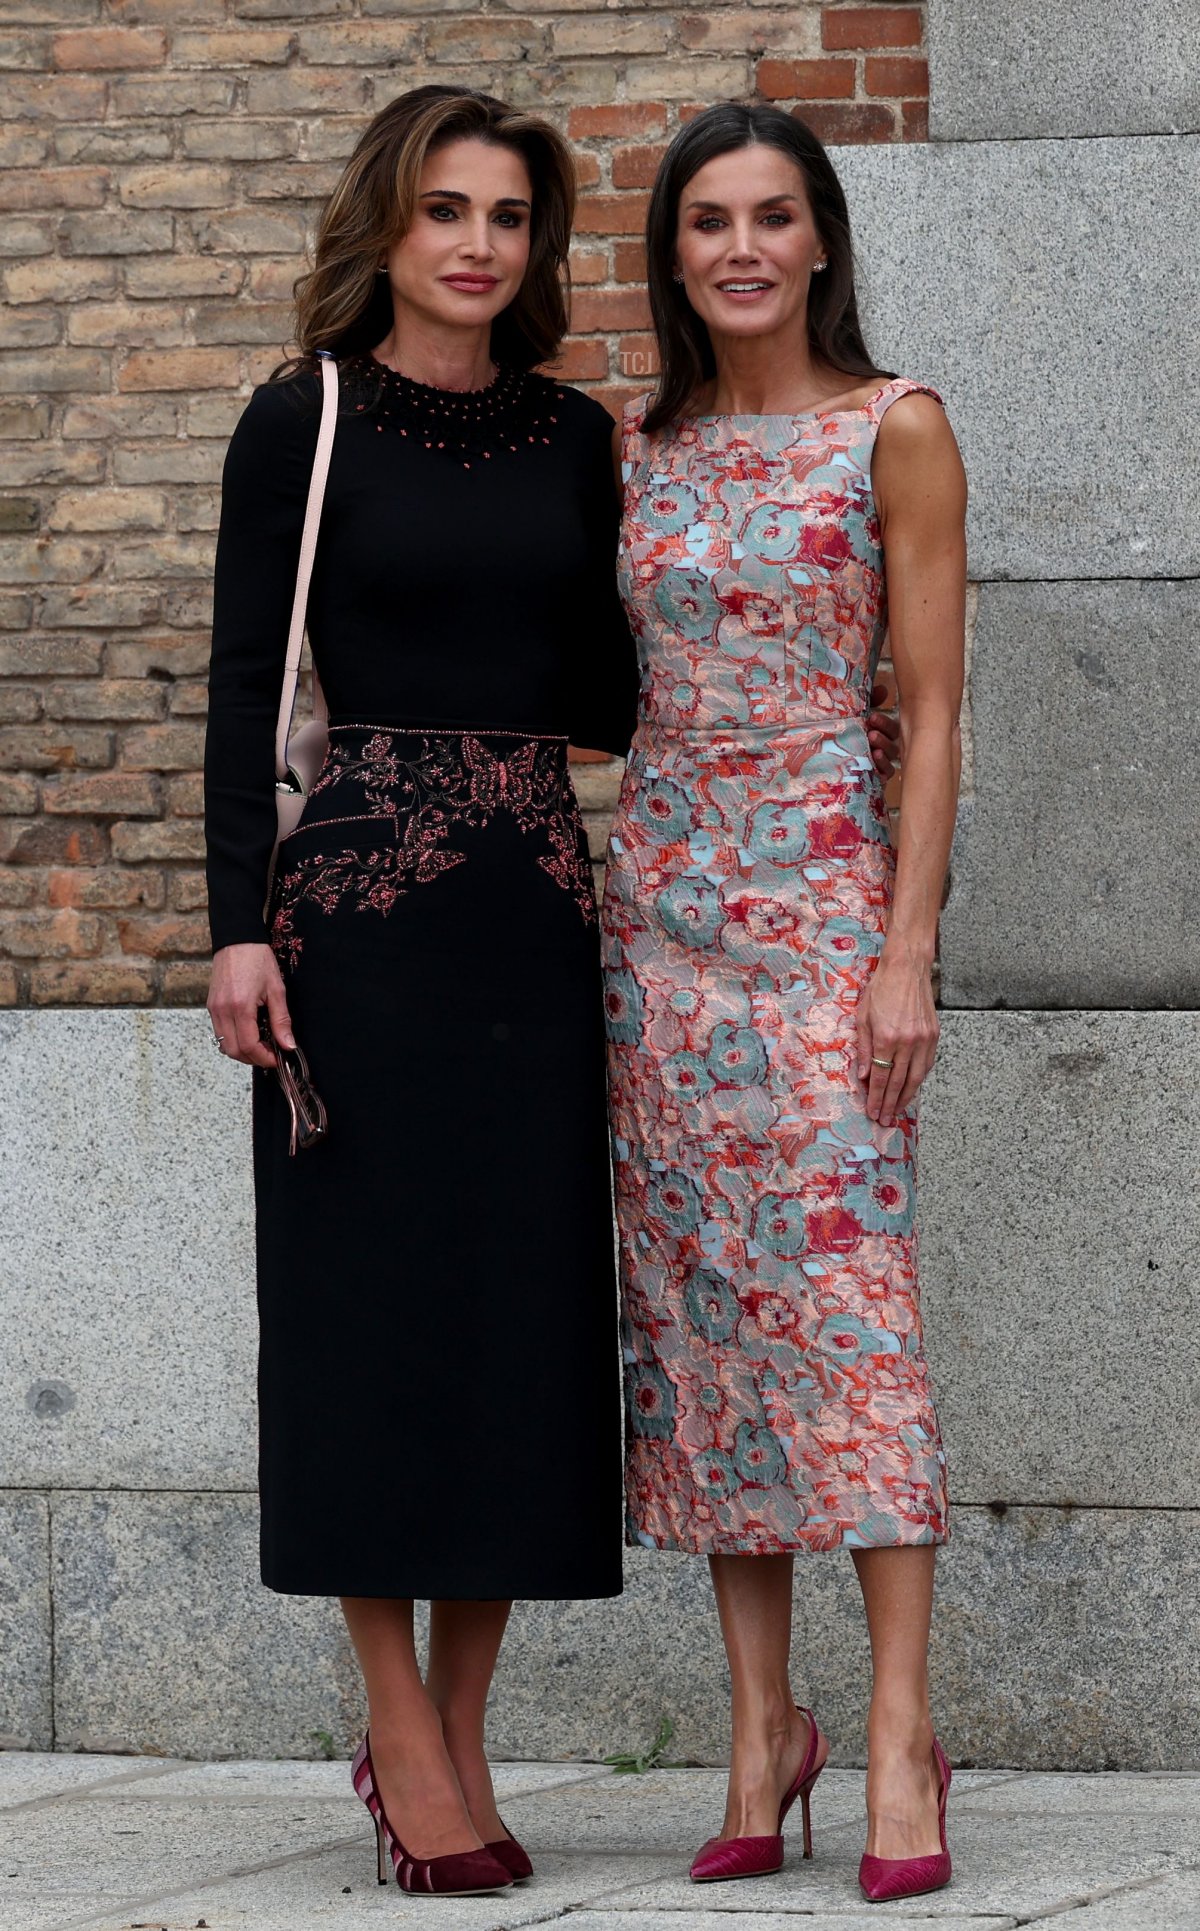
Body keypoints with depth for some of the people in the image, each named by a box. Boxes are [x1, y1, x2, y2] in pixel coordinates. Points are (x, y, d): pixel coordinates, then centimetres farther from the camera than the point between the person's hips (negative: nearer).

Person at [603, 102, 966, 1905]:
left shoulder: (894, 430, -2)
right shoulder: (638, 447, 11)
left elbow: (933, 709, -5)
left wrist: (909, 950, -11)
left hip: (824, 893, -5)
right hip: (660, 901, 5)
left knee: (842, 1285, -12)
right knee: (694, 1300, 2)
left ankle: (898, 1736, -12)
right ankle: (760, 1730, 7)